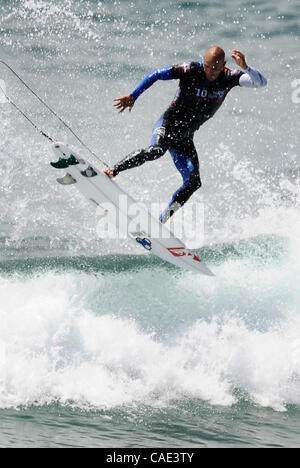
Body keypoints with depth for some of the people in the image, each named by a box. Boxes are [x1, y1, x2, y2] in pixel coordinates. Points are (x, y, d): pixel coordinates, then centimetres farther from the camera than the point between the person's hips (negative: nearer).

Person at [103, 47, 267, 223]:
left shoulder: (229, 78, -6)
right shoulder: (191, 71, -15)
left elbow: (261, 82, -16)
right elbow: (156, 74, -12)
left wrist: (245, 67, -36)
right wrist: (133, 96, -19)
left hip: (185, 136, 4)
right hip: (168, 123, -4)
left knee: (193, 182, -9)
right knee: (157, 150, -36)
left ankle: (161, 222, -2)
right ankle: (112, 172, -30)